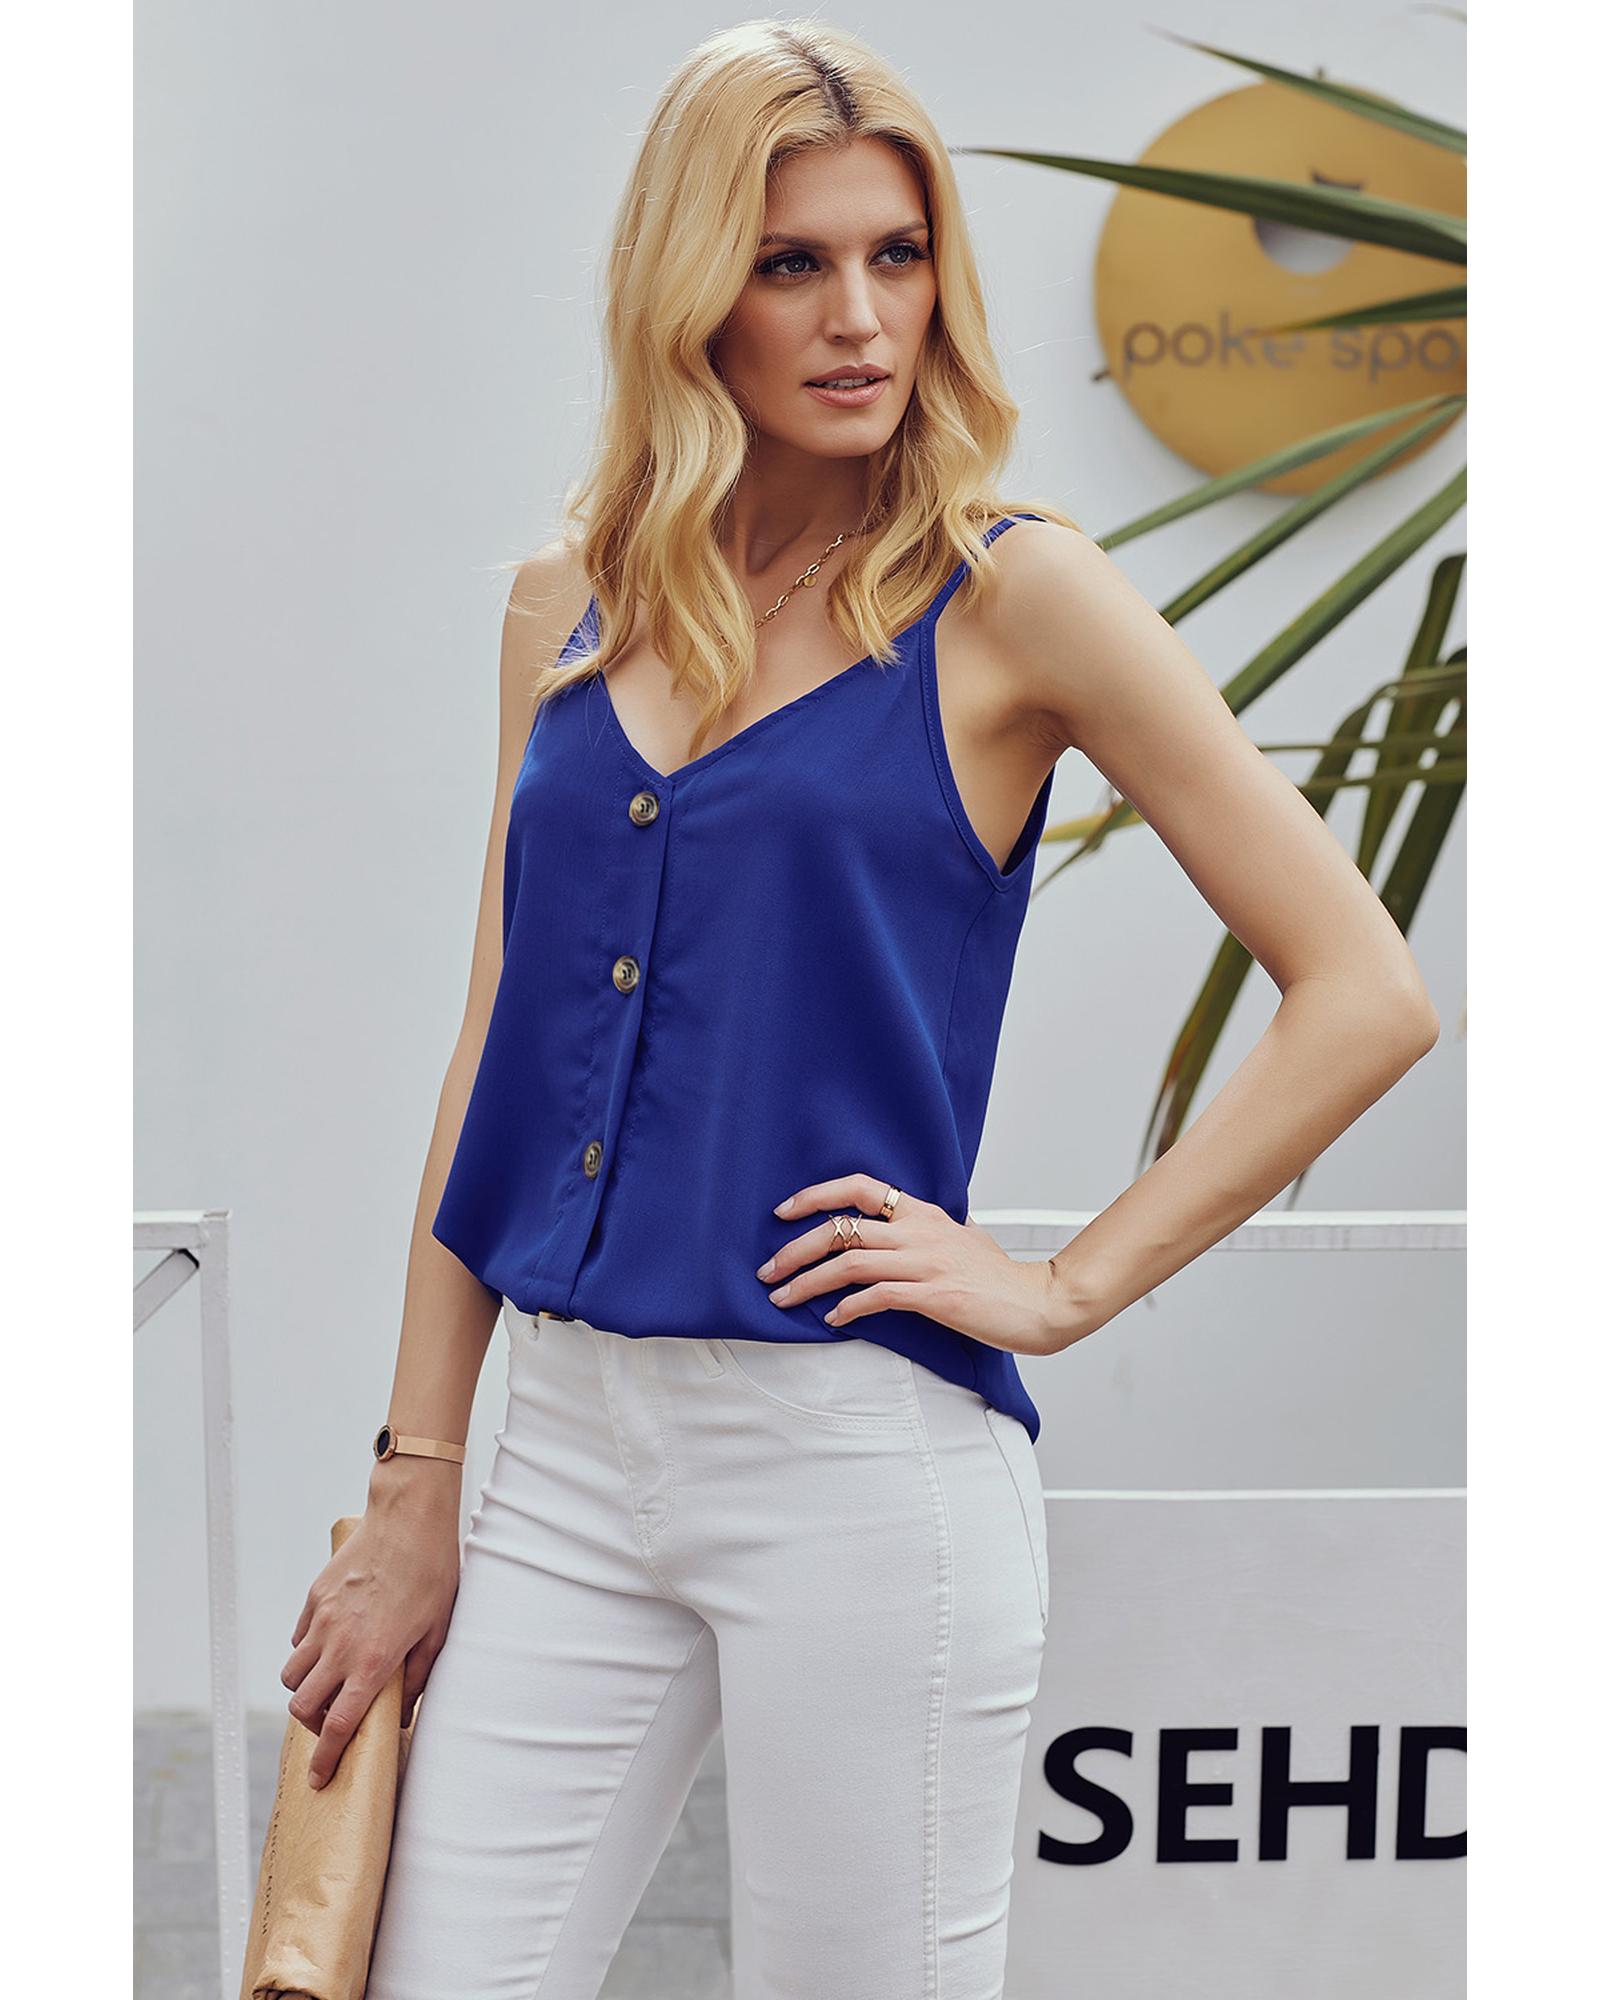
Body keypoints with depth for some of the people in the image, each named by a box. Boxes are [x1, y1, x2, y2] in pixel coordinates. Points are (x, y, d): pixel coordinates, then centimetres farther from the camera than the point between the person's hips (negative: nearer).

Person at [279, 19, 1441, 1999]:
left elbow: (1364, 990, -6)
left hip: (861, 1461, -4)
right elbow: (497, 1051, 10)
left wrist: (1066, 1287, -9)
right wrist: (412, 1486, 8)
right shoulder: (568, 604, 8)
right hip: (569, 1453, 4)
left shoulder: (1009, 595, -5)